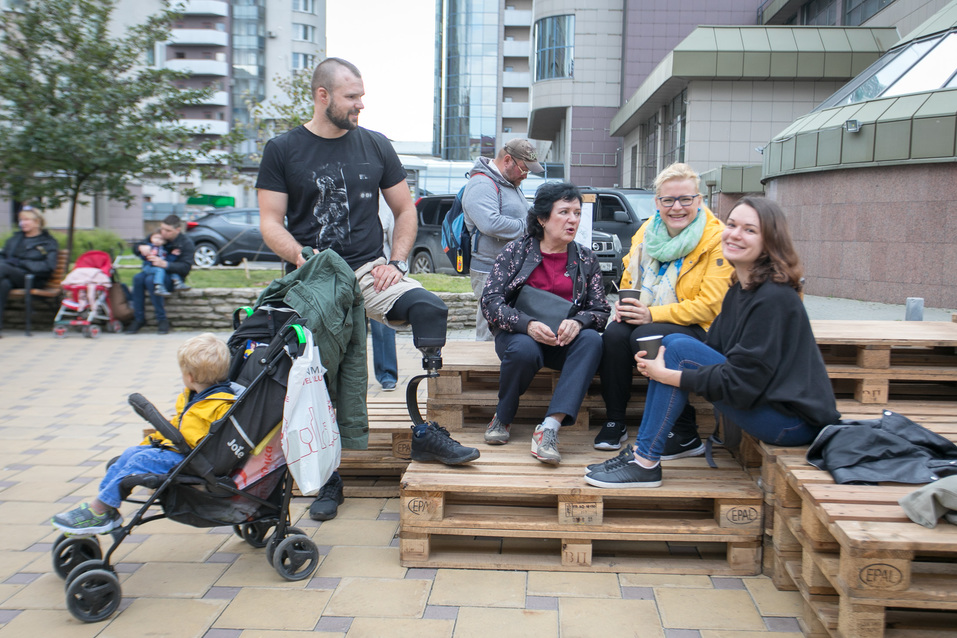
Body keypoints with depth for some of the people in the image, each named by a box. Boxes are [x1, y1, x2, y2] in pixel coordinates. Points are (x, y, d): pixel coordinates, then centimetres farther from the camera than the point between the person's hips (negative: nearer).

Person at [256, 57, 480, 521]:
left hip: (368, 269, 1)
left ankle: (426, 433, -17)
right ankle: (329, 477, 16)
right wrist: (306, 261, -16)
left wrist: (396, 262, 0)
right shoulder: (283, 150, 5)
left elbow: (405, 210, 15)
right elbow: (270, 223, 0)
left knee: (429, 308, -25)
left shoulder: (374, 145, 11)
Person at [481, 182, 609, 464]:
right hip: (520, 334, -2)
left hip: (565, 340, 2)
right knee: (523, 350, -37)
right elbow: (490, 301, -8)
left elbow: (601, 309, 2)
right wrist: (527, 325, -26)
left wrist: (578, 322, -23)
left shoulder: (586, 259, 8)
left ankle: (549, 428, -40)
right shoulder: (516, 251, 0)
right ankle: (502, 418, -7)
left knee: (592, 340, -31)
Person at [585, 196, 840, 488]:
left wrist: (667, 375, -20)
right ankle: (640, 452, 0)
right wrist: (658, 366, -10)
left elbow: (743, 383, -23)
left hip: (793, 420, -9)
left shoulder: (774, 297, -19)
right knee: (672, 342, 0)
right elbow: (715, 350, 9)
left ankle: (645, 464, -11)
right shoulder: (739, 289, 9)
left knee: (679, 348, -18)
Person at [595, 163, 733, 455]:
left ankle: (685, 435, -20)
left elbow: (710, 305, -17)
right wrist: (625, 305, -4)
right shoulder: (647, 231, 8)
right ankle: (614, 422, -10)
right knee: (614, 333, -26)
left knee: (645, 337, -33)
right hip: (644, 319, 5)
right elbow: (629, 277, 20)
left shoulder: (717, 238, -10)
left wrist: (651, 314, -23)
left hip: (697, 329, -5)